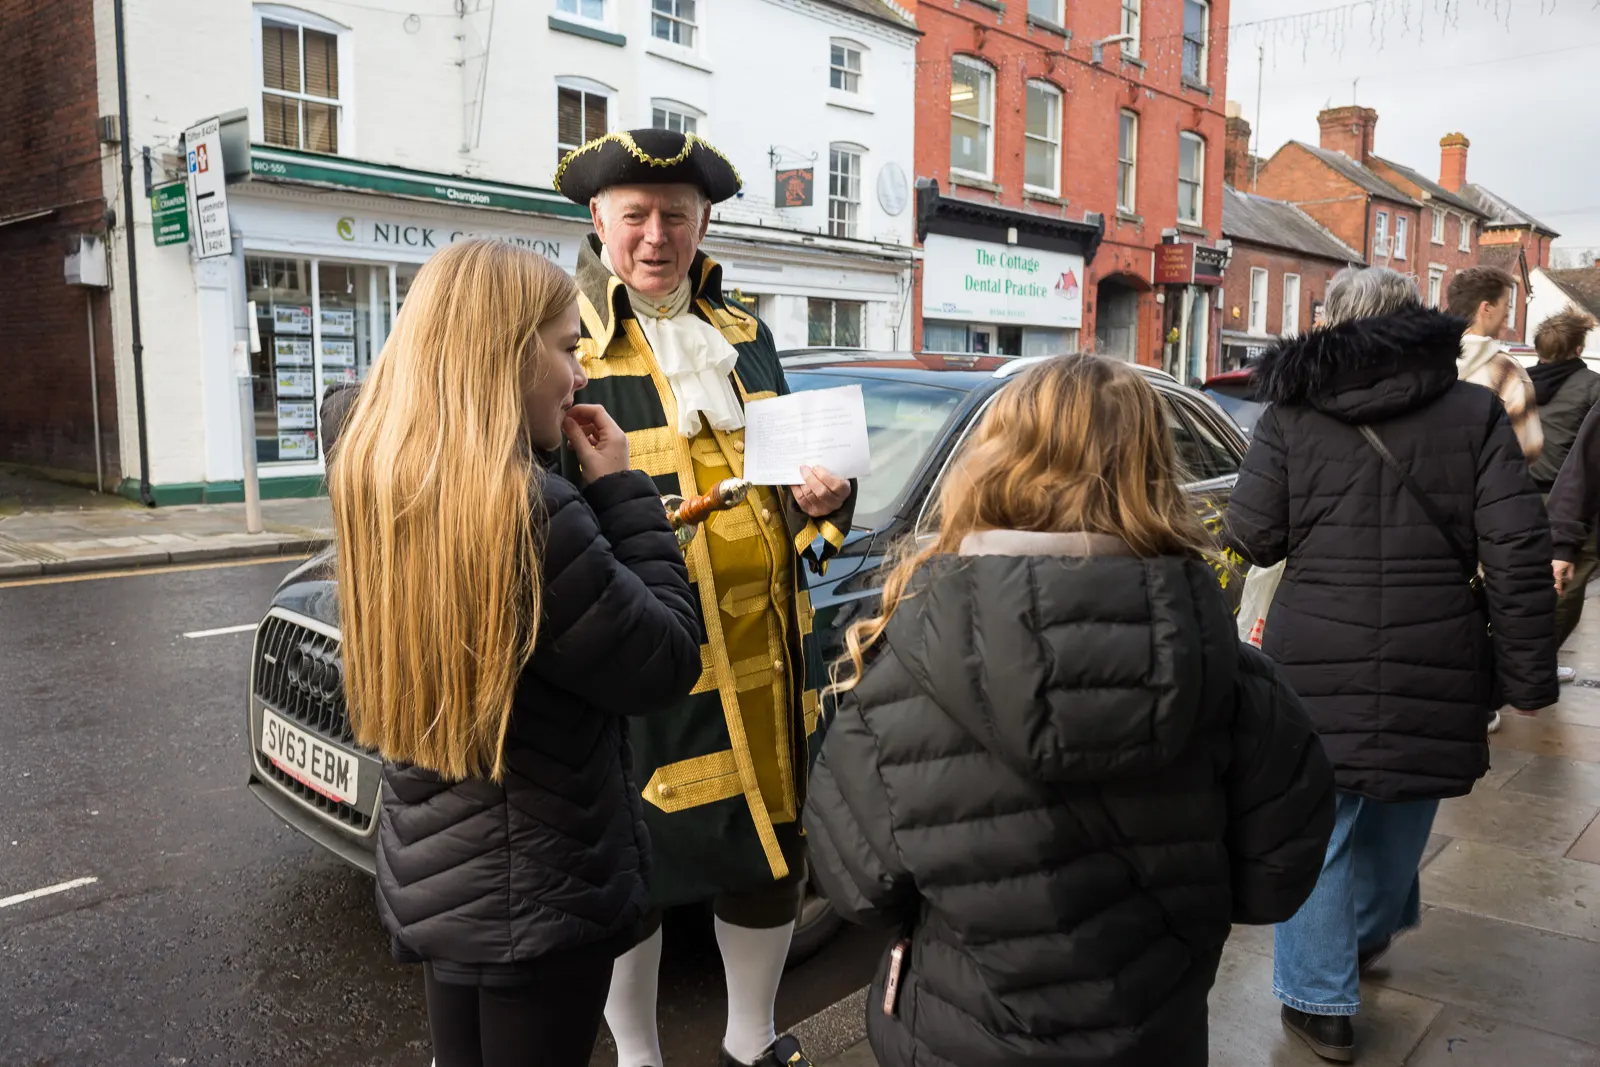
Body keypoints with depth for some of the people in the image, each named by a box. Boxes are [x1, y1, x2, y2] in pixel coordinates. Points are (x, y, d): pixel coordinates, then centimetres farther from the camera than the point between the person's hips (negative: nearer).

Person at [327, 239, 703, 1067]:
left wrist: (598, 499, -1)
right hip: (536, 895, -8)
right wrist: (622, 491, -13)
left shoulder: (384, 488, -1)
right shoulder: (526, 511, -28)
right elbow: (667, 664, -18)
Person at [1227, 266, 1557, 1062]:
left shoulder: (1291, 413, -3)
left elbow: (1252, 540, -4)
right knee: (1403, 806, 24)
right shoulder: (1475, 413, 1)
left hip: (1315, 662, -2)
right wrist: (1526, 671, 1)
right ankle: (1371, 929, 48)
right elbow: (1517, 553, -4)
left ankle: (1320, 1000, 19)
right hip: (1433, 667, 2)